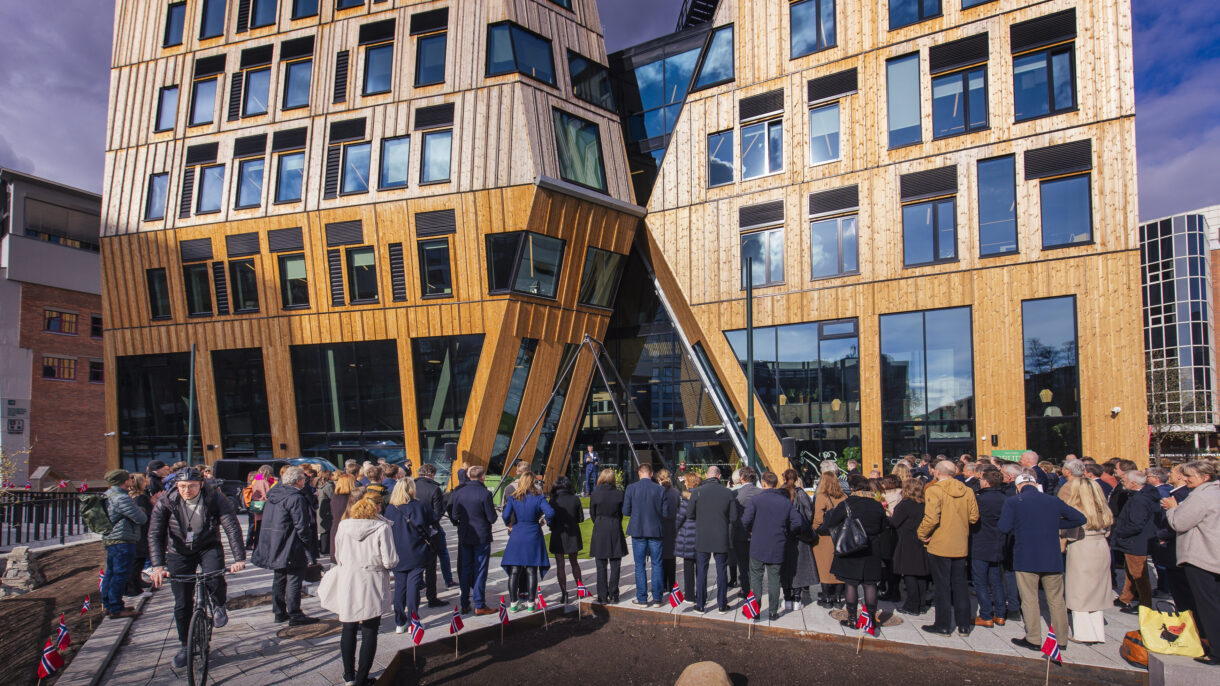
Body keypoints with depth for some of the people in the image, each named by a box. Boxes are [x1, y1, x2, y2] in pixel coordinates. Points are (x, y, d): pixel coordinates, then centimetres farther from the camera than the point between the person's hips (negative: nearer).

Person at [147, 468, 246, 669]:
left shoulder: (216, 499, -19)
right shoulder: (164, 504, -16)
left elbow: (232, 528, -24)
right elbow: (155, 535, -20)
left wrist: (239, 558, -35)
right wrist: (158, 565, -34)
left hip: (209, 548, -1)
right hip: (179, 553, 2)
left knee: (214, 578, -30)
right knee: (182, 604, 3)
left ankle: (219, 606, 3)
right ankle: (185, 646, 24)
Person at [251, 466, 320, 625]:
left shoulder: (273, 494, 10)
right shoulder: (296, 498, -18)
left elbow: (268, 521, 17)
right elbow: (301, 526, -19)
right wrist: (310, 549, -10)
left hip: (274, 546, 9)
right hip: (291, 547, -9)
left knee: (279, 578, 17)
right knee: (294, 579, -3)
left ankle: (279, 612, 26)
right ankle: (295, 616, -1)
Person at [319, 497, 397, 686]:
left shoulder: (342, 526, 0)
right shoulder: (381, 528, -12)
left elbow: (338, 556, 10)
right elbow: (390, 561, -14)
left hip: (347, 585, 4)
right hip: (372, 588, -4)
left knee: (348, 630, 18)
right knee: (369, 633, 7)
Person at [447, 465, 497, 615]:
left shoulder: (459, 492, -2)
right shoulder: (485, 493, -15)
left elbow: (454, 516, 1)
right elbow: (492, 518, -13)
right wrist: (493, 511, 8)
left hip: (464, 537, 4)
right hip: (482, 537, -4)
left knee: (465, 570, 13)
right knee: (480, 570, 3)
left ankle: (464, 605, 18)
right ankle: (479, 605, 6)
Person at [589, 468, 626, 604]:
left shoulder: (595, 494, -6)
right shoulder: (619, 494, -5)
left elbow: (592, 514, 3)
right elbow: (622, 513, 4)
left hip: (599, 531, 0)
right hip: (615, 530, 0)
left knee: (601, 566, 7)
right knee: (614, 565, 9)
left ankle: (602, 597, 8)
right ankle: (613, 596, 10)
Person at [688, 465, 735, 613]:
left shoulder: (697, 492, -10)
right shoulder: (728, 492, -7)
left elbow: (689, 514, -4)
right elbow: (733, 516, -4)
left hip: (702, 538, 0)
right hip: (721, 539, 1)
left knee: (701, 572, 10)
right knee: (722, 571, 12)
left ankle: (700, 604, 15)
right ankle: (722, 605, 18)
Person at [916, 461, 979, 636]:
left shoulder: (934, 490, -15)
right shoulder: (967, 491, 2)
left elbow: (931, 518, -23)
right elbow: (974, 516, 5)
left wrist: (922, 534, -7)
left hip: (940, 545, -5)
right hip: (961, 545, 5)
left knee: (942, 585, 4)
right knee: (960, 584, 15)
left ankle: (943, 625, 12)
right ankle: (964, 625, 21)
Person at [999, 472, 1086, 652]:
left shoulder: (1013, 502, -7)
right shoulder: (1054, 501, 3)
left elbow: (1004, 528, -15)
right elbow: (1080, 518, 8)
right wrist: (1056, 524, 13)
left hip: (1025, 559, -3)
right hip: (1052, 559, 3)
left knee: (1029, 600, 6)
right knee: (1056, 600, 14)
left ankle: (1033, 639, 10)